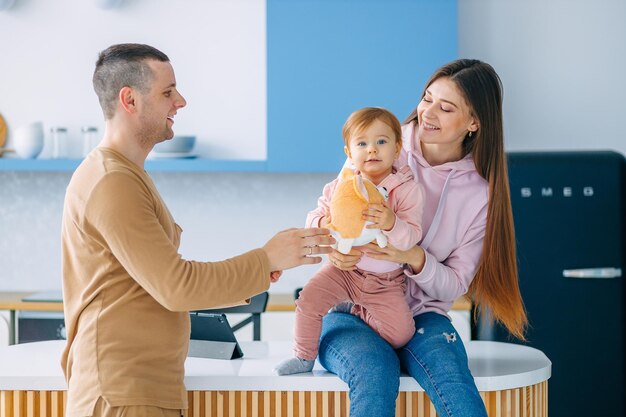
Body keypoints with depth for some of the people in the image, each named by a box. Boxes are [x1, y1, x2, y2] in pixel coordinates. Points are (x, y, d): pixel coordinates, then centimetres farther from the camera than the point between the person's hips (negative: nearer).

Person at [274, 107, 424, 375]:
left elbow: (412, 237, -20)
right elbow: (314, 217, 0)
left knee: (401, 333, -11)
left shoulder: (406, 190, -13)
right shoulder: (338, 187, -4)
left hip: (386, 280, -1)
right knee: (309, 299, -18)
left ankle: (359, 313, 21)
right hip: (344, 268, 1)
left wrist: (391, 223, -40)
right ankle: (304, 357, 6)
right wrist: (323, 224, -24)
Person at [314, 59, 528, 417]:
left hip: (420, 317, 1)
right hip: (348, 311, -1)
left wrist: (414, 257, -20)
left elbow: (454, 285, 1)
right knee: (376, 373, -34)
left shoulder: (479, 195, -1)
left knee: (453, 380, -31)